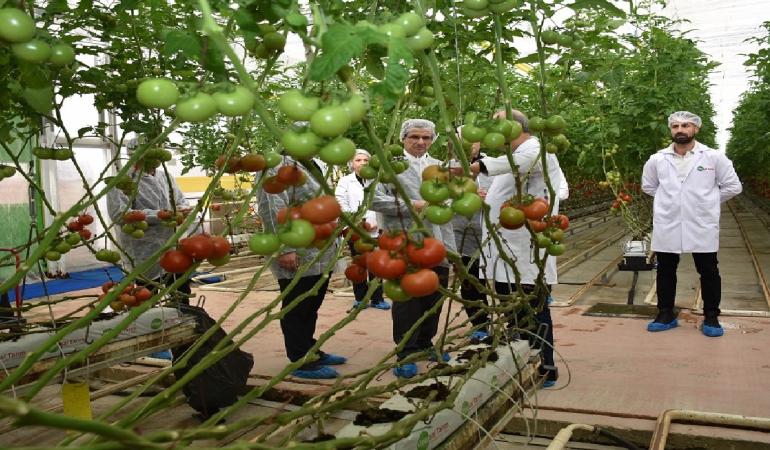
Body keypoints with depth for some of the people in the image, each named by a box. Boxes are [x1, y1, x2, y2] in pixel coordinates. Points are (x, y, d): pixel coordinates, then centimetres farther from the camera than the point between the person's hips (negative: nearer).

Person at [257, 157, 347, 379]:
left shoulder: (310, 167, 18)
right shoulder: (278, 166, -13)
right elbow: (272, 210, -22)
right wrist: (284, 249, -24)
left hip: (319, 258, 9)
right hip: (297, 259, -9)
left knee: (311, 309, 17)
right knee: (297, 311, 1)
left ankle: (310, 352, 30)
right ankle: (302, 362, 11)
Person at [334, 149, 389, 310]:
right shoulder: (345, 181, 5)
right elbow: (342, 205, -3)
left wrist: (377, 222, -10)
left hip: (374, 229, 1)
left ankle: (377, 298, 8)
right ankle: (360, 298, 16)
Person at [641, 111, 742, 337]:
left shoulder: (714, 157, -3)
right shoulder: (657, 159, 1)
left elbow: (733, 186, 5)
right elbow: (648, 186, 18)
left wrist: (707, 202, 6)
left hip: (702, 227, -1)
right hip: (667, 227, 2)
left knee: (709, 272, 6)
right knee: (665, 272, 9)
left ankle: (711, 317, 20)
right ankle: (666, 315, 23)